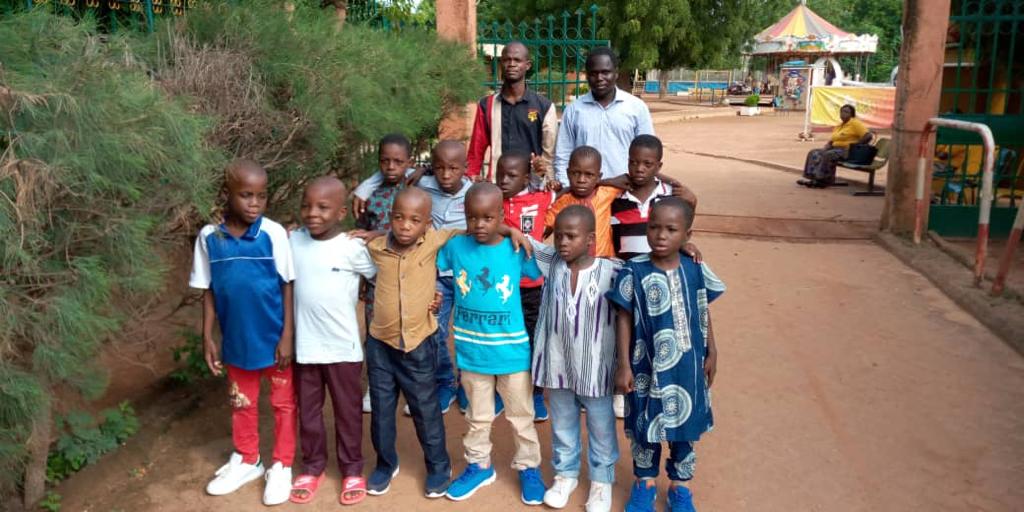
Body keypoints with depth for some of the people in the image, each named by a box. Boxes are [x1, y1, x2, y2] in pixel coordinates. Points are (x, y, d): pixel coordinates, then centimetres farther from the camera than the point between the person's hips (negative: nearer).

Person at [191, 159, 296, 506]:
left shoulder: (273, 233, -14)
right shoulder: (209, 237, -7)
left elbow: (288, 286, -9)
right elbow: (208, 291, 1)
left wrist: (287, 335, -11)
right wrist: (208, 338, 1)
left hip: (274, 338, -3)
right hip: (236, 340, 3)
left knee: (283, 403, 13)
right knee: (241, 404, 21)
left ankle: (281, 465, 31)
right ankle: (246, 461, 42)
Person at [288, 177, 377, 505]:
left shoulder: (352, 247, -13)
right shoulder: (293, 241, -3)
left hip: (343, 346, -3)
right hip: (304, 345, 3)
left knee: (347, 411, 13)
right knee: (308, 410, 17)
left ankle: (352, 469, 31)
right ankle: (313, 465, 37)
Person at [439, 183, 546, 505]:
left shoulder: (518, 250, -13)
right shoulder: (455, 247, -9)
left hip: (512, 351, -1)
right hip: (471, 351, 2)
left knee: (521, 416, 17)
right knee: (478, 417, 21)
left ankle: (528, 467, 37)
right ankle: (478, 466, 41)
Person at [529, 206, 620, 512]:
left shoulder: (612, 272, -16)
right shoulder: (551, 261, -6)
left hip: (595, 369, -3)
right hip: (558, 366, 3)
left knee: (601, 430, 17)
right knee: (562, 427, 23)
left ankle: (602, 480, 39)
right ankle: (565, 474, 44)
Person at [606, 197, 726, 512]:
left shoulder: (696, 271, -5)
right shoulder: (634, 273, -13)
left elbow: (704, 314, 6)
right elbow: (624, 319, -8)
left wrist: (712, 354, 8)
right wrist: (624, 364, -8)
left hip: (687, 365, 2)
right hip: (648, 366, -2)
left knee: (685, 426, 16)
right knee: (645, 426, 14)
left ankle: (680, 486, 37)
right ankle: (644, 482, 37)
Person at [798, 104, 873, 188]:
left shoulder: (855, 123, -4)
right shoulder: (839, 126, 23)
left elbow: (868, 136, -14)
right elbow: (831, 141, 22)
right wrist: (824, 148, 2)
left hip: (848, 151, -9)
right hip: (836, 148, 9)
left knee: (828, 155, -33)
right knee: (814, 153, -8)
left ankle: (824, 180, -27)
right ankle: (811, 177, -19)